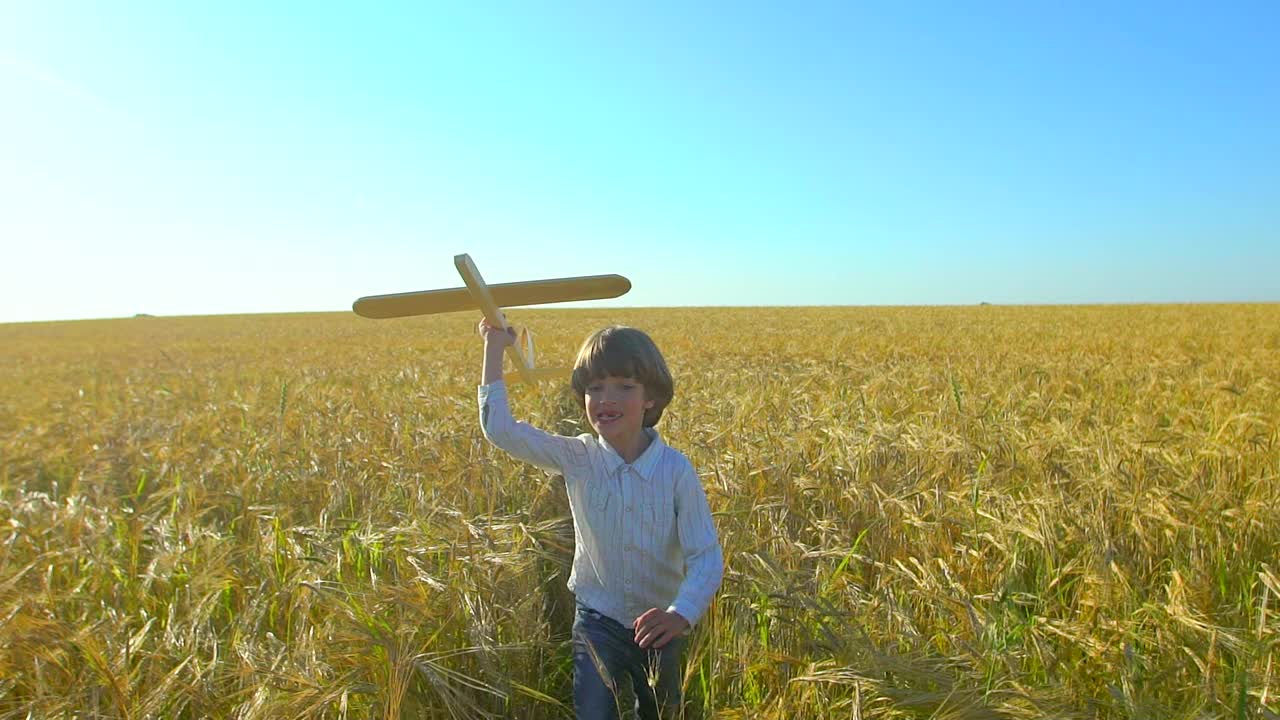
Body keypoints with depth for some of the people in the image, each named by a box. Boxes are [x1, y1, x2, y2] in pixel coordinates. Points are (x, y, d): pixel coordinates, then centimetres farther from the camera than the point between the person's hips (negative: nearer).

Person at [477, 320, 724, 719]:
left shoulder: (676, 469, -20)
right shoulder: (577, 459, -15)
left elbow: (706, 557, -21)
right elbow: (500, 430, -20)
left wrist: (681, 614, -39)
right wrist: (494, 347, -20)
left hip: (660, 626, 1)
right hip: (598, 621, 0)